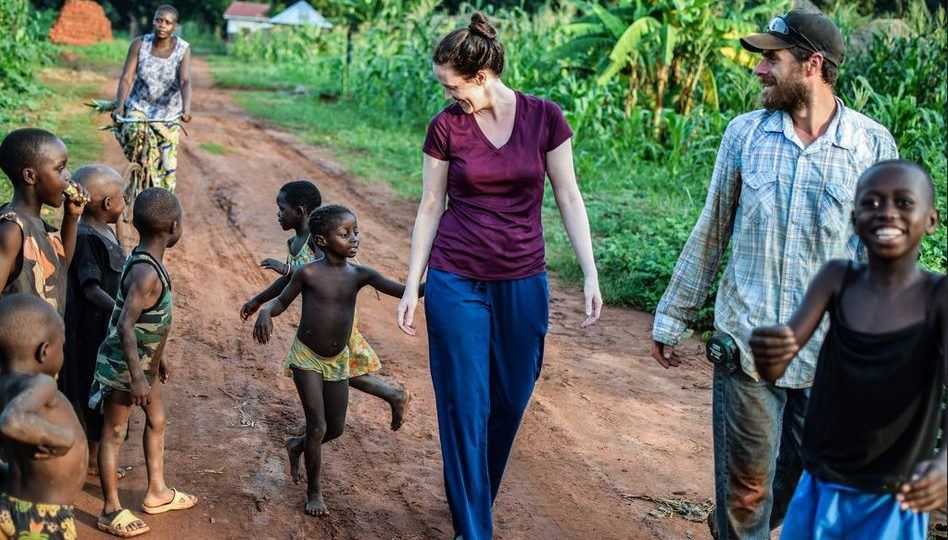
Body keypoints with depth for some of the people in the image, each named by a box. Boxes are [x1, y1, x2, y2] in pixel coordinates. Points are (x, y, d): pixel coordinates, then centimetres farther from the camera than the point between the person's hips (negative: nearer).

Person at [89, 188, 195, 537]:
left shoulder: (145, 261, 3)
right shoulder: (146, 272, -27)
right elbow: (126, 325, -30)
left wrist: (158, 357, 22)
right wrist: (136, 376, -29)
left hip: (143, 362, 10)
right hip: (124, 366, -10)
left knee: (157, 420, 20)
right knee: (114, 433, 3)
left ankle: (157, 492, 33)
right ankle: (112, 511, 14)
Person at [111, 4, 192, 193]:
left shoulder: (183, 49, -15)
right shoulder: (139, 44, -12)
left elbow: (185, 82, -27)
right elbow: (126, 78, -16)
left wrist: (186, 109, -45)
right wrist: (119, 106, -32)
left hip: (168, 111, 0)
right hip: (139, 105, 0)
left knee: (166, 167, 1)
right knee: (135, 131, -31)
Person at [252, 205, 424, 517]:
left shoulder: (360, 275, -7)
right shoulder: (308, 273, -15)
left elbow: (402, 291, -13)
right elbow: (282, 301, -3)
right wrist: (265, 311, -26)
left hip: (338, 361, 4)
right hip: (306, 358, -4)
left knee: (336, 428, 11)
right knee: (318, 426, -6)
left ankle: (298, 447, 43)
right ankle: (314, 492, 13)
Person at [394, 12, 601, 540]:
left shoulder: (545, 117, -4)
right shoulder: (446, 126, -4)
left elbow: (569, 198, -1)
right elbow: (430, 208, 2)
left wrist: (591, 273, -7)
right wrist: (412, 286, 1)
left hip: (523, 282, 1)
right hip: (456, 280, -1)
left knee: (509, 402, 12)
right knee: (465, 406, 1)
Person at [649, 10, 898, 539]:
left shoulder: (873, 144, -4)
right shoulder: (745, 133, 0)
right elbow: (710, 234, 8)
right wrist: (672, 319, 10)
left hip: (831, 356, 0)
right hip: (747, 346, 0)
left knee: (806, 483, 14)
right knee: (747, 487, 4)